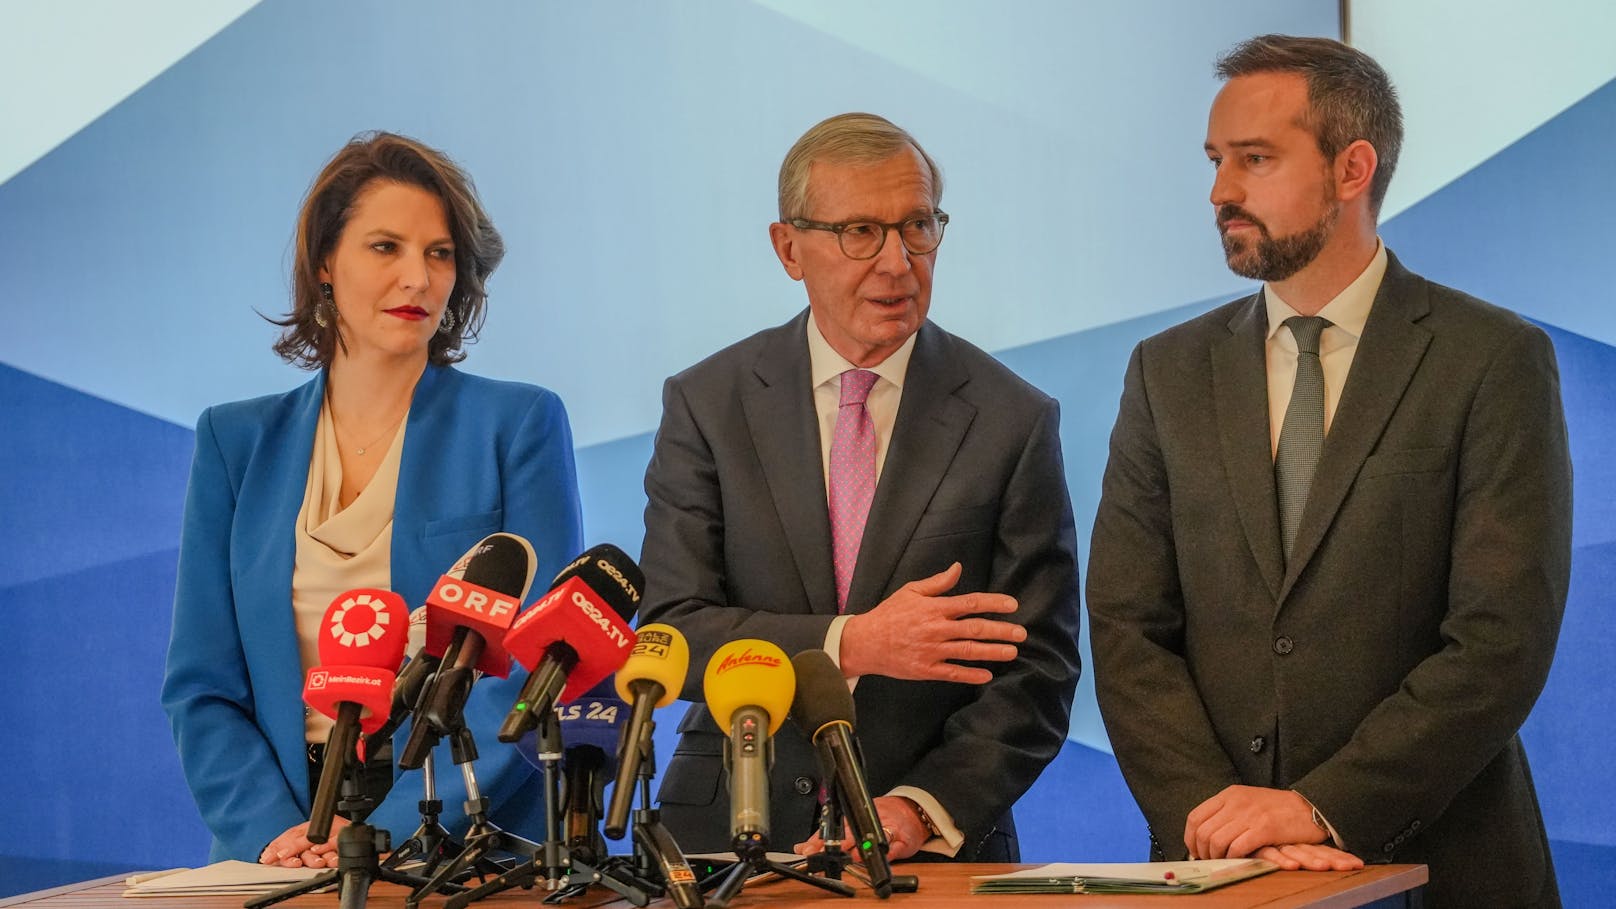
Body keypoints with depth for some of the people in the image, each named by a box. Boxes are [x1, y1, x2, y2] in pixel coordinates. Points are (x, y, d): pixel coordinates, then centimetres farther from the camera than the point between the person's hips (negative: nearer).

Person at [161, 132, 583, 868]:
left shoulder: (519, 424, 5)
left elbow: (543, 666, -2)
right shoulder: (237, 441, 13)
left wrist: (396, 828, -12)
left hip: (472, 842, -1)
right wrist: (270, 829, -8)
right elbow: (202, 684, 10)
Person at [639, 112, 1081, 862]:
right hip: (729, 835, 0)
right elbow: (669, 634, -2)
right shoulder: (707, 405, 6)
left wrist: (920, 809, -13)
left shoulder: (1013, 421, 4)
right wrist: (852, 645, -16)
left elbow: (1037, 670, 1)